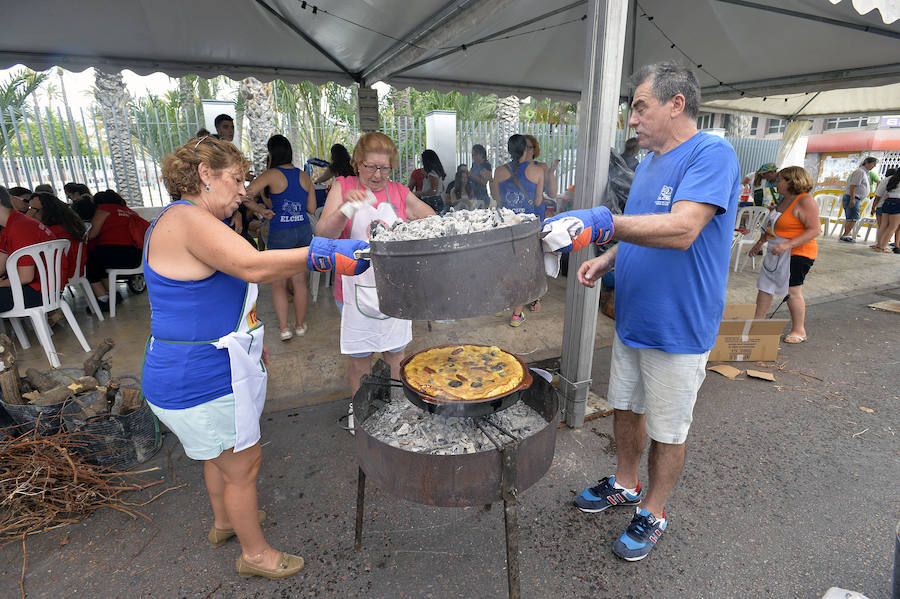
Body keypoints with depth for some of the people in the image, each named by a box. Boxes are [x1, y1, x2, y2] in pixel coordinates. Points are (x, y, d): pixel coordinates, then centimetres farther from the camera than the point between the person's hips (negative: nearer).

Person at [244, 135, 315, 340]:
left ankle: (284, 328, 8)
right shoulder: (304, 176, 3)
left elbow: (247, 194, -17)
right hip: (303, 231, 4)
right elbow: (312, 208, 7)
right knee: (299, 281, 13)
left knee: (278, 283, 9)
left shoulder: (271, 175, -10)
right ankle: (300, 325, 24)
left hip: (280, 235, -4)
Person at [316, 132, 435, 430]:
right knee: (360, 358, 8)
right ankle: (357, 409, 31)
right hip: (356, 289, -2)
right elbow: (323, 233, -13)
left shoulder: (401, 193, 5)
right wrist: (346, 209, -30)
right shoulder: (343, 187, -1)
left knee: (395, 353, 13)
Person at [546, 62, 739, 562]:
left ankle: (653, 512, 31)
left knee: (667, 431, 10)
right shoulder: (649, 163, 12)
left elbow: (682, 230, -31)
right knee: (627, 409, 20)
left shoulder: (712, 154, -16)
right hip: (632, 320, 8)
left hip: (678, 329, -8)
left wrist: (603, 223, -40)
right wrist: (608, 259, 3)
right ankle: (625, 486, 41)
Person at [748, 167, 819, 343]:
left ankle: (799, 331, 7)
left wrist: (787, 244, -30)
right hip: (777, 253, 9)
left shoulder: (805, 201, -15)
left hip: (797, 254, -9)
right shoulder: (785, 200, 13)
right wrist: (761, 242, 24)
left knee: (792, 291, -5)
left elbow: (814, 230, -20)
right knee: (765, 285, 10)